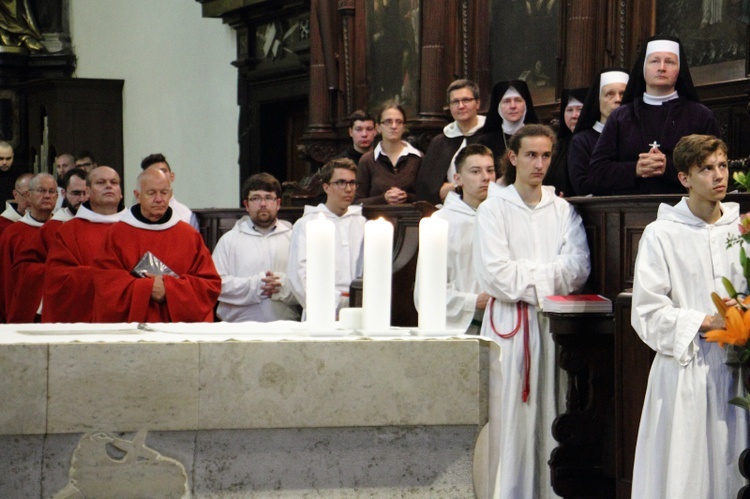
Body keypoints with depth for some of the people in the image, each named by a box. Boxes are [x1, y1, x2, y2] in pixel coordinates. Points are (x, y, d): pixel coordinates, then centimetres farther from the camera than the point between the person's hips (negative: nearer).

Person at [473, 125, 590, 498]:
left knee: (550, 416, 2)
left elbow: (578, 268, -2)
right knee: (509, 420, -5)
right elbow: (494, 273, -9)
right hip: (509, 326, -3)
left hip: (554, 324, 3)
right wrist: (549, 277, -4)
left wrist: (526, 277, -9)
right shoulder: (493, 209, 3)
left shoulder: (562, 209, 12)